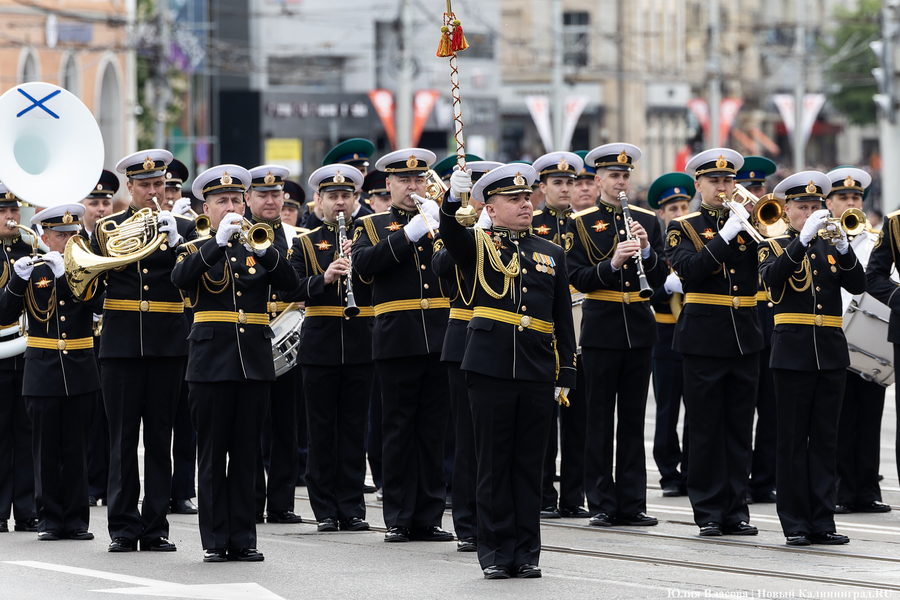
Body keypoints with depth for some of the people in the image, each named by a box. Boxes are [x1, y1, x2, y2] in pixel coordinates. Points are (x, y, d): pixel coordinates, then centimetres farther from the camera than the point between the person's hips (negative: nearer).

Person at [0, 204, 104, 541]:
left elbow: (95, 302, -14)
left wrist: (65, 273, -23)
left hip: (79, 371, 1)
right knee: (46, 449, 1)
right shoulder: (32, 271, 2)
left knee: (76, 448, 3)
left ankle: (76, 519, 8)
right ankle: (50, 519, 8)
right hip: (43, 371, -1)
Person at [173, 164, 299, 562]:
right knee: (213, 453, -1)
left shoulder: (258, 250, 12)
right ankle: (215, 541, 3)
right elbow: (181, 278, -17)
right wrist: (219, 241, -24)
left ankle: (243, 538, 7)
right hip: (212, 362, -2)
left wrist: (264, 250, -19)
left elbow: (290, 284, -4)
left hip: (254, 361, 2)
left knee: (246, 453, 4)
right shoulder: (196, 250, 5)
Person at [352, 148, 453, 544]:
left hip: (441, 341, 2)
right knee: (398, 432, 1)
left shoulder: (441, 220, 15)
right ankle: (399, 519, 5)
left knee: (434, 430, 4)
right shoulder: (372, 226, 8)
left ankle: (428, 517, 8)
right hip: (397, 343, -2)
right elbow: (363, 265, -12)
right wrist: (408, 234, -19)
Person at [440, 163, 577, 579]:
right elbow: (450, 233, -18)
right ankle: (495, 552, 7)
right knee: (493, 463, 1)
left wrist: (565, 376, 8)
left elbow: (563, 322, 13)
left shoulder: (551, 255, 14)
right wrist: (454, 199, -37)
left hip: (537, 373, 3)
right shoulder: (477, 245, 5)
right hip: (490, 369, -3)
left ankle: (526, 552, 11)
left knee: (529, 463, 6)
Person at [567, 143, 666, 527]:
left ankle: (632, 503, 9)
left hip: (639, 327, 3)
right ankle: (601, 504, 5)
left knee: (633, 418, 6)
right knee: (600, 419, 0)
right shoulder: (582, 223, 1)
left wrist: (646, 250, -14)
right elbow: (578, 279, -7)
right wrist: (612, 264, -22)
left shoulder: (647, 221, 10)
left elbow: (660, 278, 4)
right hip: (601, 329, -3)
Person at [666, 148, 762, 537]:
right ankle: (709, 512, 4)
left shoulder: (747, 222, 12)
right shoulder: (683, 228, 3)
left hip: (745, 339, 3)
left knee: (740, 429, 5)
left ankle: (736, 509, 9)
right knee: (706, 429, -1)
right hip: (704, 340, -3)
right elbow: (690, 271, -15)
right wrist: (726, 235, -19)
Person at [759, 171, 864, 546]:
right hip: (793, 353, -3)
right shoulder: (775, 247, 4)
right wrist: (803, 239, -26)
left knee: (825, 439, 3)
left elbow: (858, 285, -2)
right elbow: (772, 278, -18)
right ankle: (795, 524, 2)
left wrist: (843, 248, -18)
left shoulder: (830, 247, 13)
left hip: (831, 354, 3)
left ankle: (823, 522, 6)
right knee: (793, 440, -1)